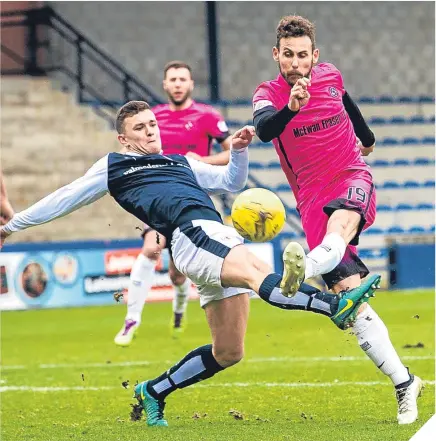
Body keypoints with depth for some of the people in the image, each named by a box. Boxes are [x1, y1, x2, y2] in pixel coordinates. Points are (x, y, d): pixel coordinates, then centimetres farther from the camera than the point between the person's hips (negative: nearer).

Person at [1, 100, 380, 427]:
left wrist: (238, 151, 15)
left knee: (227, 353, 3)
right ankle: (335, 304, -57)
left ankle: (153, 392, 18)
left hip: (221, 238, 7)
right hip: (192, 235, -7)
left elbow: (231, 181, 35)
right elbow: (66, 199, 26)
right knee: (260, 274, -34)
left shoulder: (181, 163, 35)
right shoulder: (114, 167, 22)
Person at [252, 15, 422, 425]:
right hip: (313, 198, 0)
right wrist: (290, 107, -46)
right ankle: (404, 384, -9)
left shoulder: (330, 76, 6)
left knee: (339, 224, -38)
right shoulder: (268, 94, -3)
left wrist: (366, 137, 47)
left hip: (353, 179, 0)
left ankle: (304, 270, -70)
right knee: (348, 293, -11)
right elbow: (263, 129, -26)